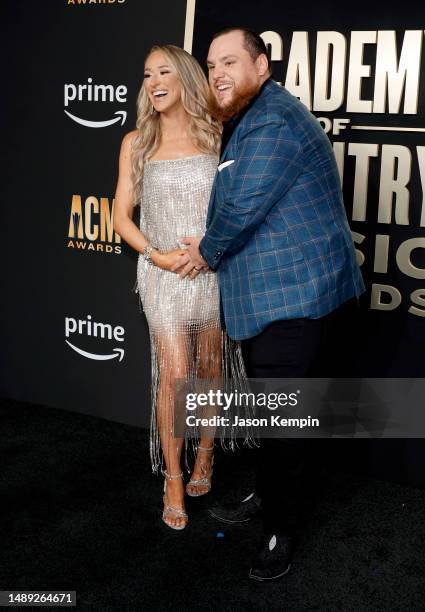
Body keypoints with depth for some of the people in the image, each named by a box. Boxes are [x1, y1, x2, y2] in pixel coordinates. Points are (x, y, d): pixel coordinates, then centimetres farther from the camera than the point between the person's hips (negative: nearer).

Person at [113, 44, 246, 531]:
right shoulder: (137, 142, 5)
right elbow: (122, 216, 5)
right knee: (174, 374, -6)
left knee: (210, 370, 9)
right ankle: (173, 481, 8)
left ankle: (204, 457, 30)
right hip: (163, 273, -1)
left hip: (215, 270, 1)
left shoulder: (215, 135, 4)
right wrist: (158, 255, -9)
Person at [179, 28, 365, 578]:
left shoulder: (273, 122, -17)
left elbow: (244, 208, -21)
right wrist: (211, 246, 13)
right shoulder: (245, 125, 19)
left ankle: (280, 529, 14)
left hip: (292, 294, -11)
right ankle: (266, 495, 38)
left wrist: (208, 252, -5)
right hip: (263, 294, 11)